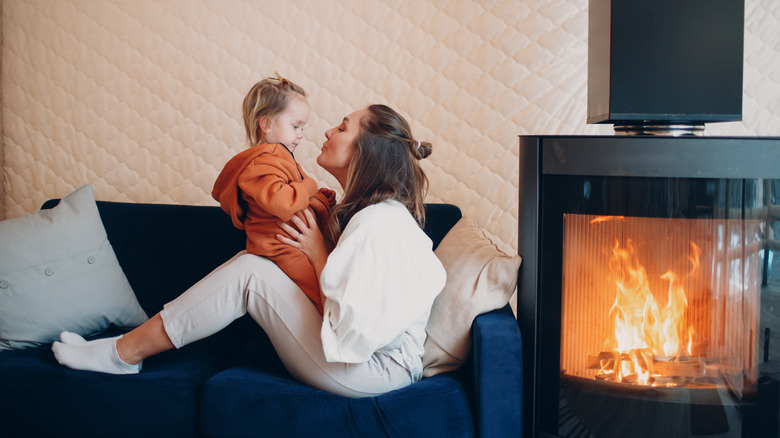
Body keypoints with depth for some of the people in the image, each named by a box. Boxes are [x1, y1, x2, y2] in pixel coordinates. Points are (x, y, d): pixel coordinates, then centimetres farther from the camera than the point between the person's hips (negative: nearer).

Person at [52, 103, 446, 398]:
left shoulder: (379, 223, -21)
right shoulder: (362, 208, 12)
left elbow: (354, 333, -26)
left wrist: (319, 255, -15)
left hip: (373, 369, -10)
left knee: (249, 273, -15)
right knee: (251, 264, 3)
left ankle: (122, 354, -3)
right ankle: (128, 346, 5)